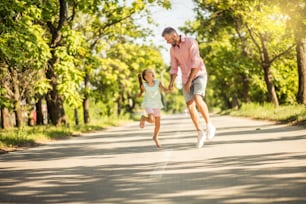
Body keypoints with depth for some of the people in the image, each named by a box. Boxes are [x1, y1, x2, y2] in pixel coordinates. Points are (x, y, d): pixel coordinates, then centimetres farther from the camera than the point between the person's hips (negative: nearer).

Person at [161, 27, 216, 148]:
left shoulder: (191, 42, -16)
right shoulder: (173, 49, 6)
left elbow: (196, 63, -22)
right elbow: (174, 68, 9)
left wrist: (189, 81, -25)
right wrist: (171, 83, -9)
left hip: (199, 76, -6)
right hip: (186, 79, 6)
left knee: (197, 100, -29)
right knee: (190, 107, -4)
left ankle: (209, 125, -15)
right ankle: (200, 133, 9)